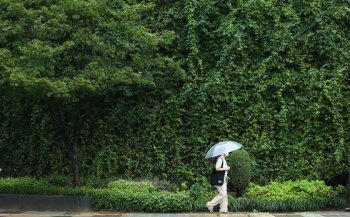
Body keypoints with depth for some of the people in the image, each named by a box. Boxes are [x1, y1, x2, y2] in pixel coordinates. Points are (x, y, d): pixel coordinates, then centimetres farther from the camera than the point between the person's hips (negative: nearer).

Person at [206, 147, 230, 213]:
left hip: (223, 179, 10)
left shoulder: (223, 159, 18)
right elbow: (217, 168, -23)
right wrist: (226, 168, -16)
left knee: (225, 194, 7)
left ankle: (223, 209, 9)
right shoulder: (220, 159, -15)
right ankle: (210, 204, -2)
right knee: (222, 194, -12)